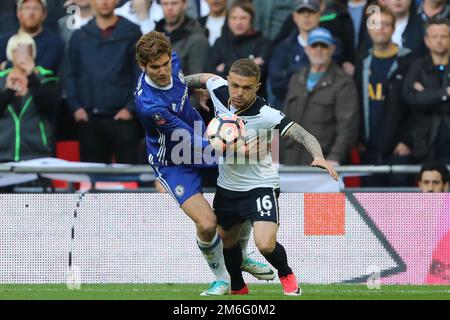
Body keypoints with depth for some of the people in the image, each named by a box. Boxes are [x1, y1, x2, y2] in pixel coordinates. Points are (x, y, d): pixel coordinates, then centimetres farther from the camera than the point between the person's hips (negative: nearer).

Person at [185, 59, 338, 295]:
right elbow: (204, 78, 10)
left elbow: (302, 135, -32)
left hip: (260, 186, -6)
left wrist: (318, 157, -50)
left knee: (265, 244, -21)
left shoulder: (266, 115, -27)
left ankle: (286, 275, 12)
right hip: (227, 186, 6)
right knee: (225, 241, 20)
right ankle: (238, 288, 46)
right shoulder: (219, 91, -12)